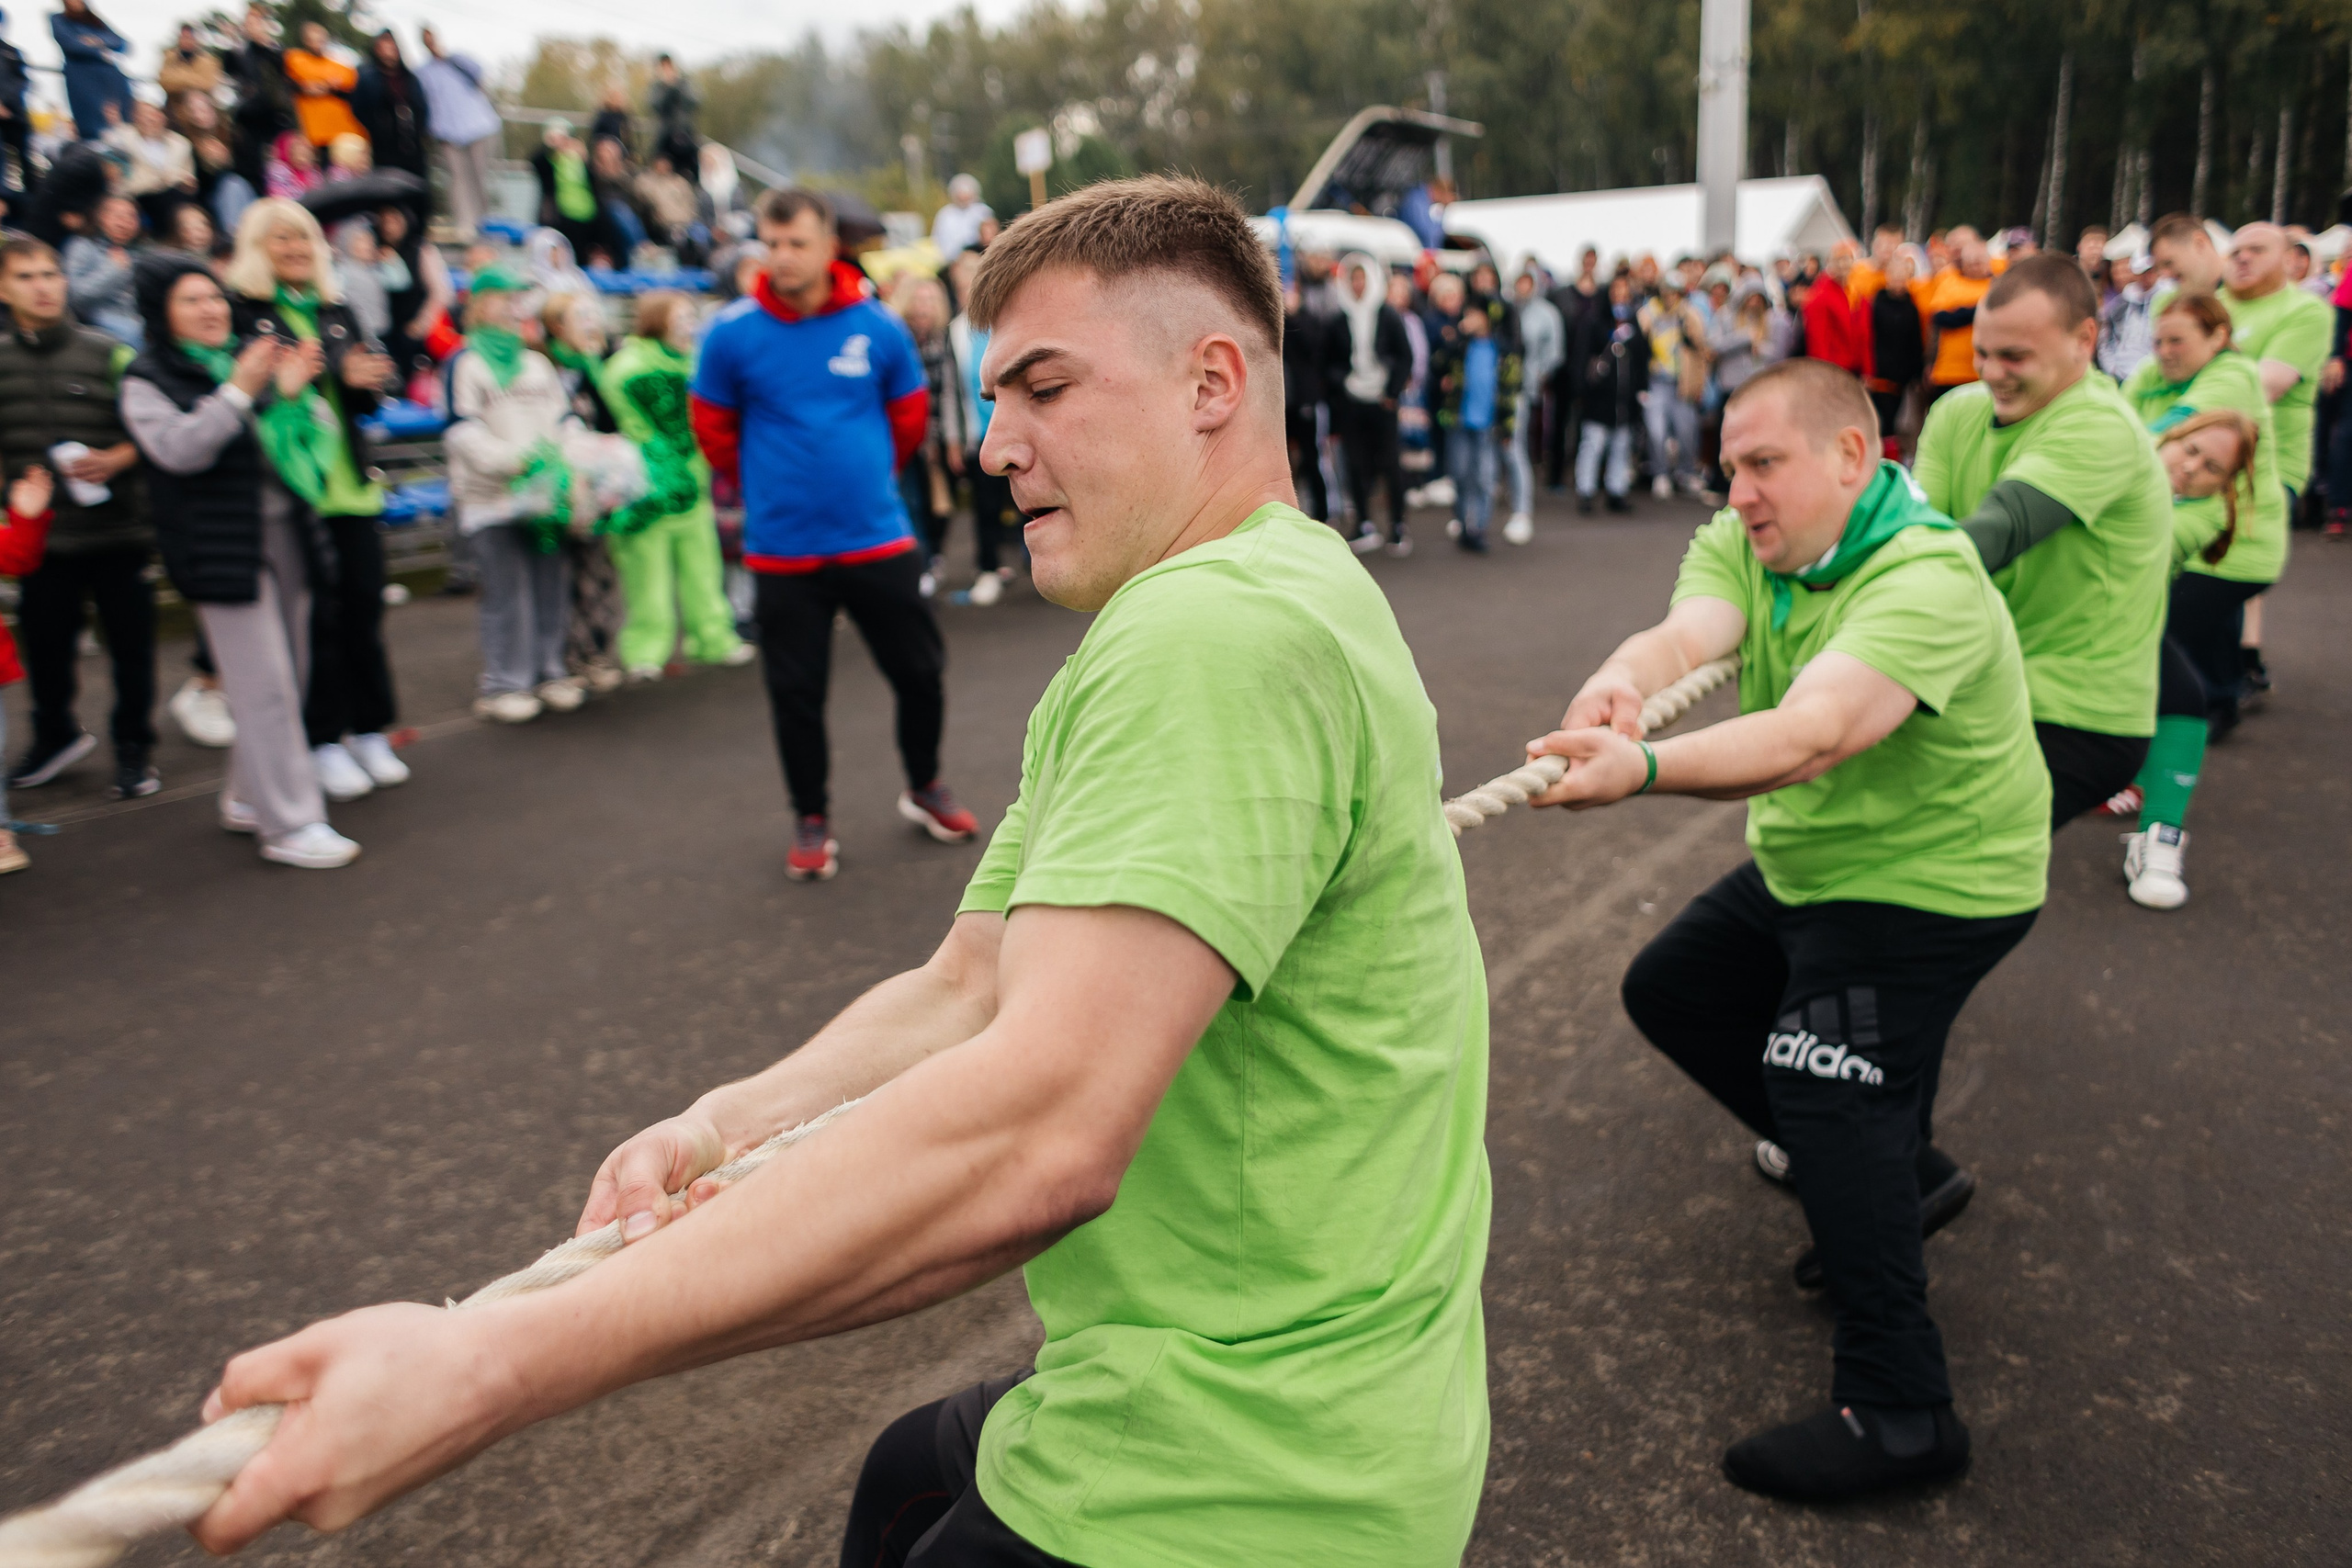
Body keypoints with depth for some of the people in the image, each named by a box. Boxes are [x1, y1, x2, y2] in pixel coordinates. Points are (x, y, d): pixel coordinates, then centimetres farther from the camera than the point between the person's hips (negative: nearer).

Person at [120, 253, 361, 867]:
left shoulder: (250, 359, 15)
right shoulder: (147, 379, -2)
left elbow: (317, 434, 12)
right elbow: (179, 449, -18)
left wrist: (295, 390, -8)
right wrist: (239, 392, -25)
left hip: (284, 537, 6)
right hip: (223, 550, -6)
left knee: (284, 678, 12)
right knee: (264, 688, -9)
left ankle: (248, 797, 28)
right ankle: (288, 822, -3)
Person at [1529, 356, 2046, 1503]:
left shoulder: (1927, 583, -27)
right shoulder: (1741, 545, -4)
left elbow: (1811, 738, -43)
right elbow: (1685, 636, -25)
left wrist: (1641, 769, -60)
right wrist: (1619, 685, -50)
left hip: (1933, 882, -9)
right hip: (1804, 866, 9)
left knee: (1824, 1096, -19)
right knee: (1671, 990, 14)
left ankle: (1899, 1416, -8)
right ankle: (1898, 1173, 26)